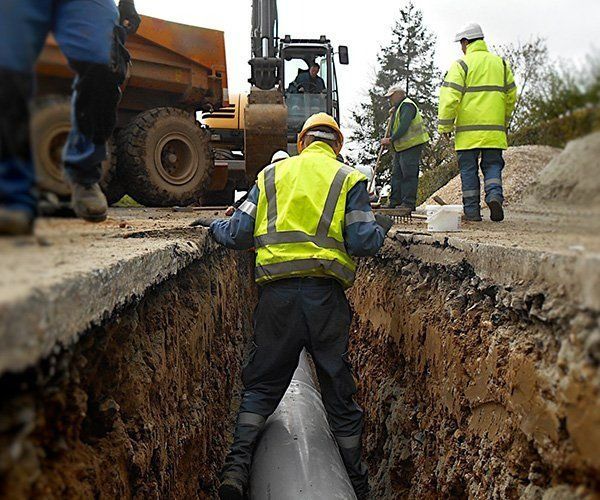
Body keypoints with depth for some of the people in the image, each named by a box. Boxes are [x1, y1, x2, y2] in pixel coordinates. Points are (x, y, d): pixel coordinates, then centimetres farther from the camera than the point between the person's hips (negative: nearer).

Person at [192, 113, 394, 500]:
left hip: (277, 291, 1)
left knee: (263, 382, 13)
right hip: (327, 293, -1)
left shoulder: (272, 174, 14)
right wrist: (382, 228, 19)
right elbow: (363, 242, -3)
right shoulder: (349, 178, 8)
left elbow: (238, 235, 7)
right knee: (338, 387, 10)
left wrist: (214, 226, 28)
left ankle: (238, 465, 1)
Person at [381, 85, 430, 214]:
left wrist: (391, 140, -17)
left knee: (409, 175, -9)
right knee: (397, 174, 10)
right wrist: (389, 141, 9)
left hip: (412, 145, -11)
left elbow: (404, 127, -21)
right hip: (401, 147, 11)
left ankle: (408, 204, -7)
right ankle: (395, 202, 15)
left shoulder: (407, 105, -10)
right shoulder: (397, 108, 23)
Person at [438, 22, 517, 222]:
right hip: (494, 130, 3)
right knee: (492, 165, 11)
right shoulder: (501, 63, 13)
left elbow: (450, 98, -10)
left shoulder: (461, 65, -3)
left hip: (468, 130, -3)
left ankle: (472, 211, 6)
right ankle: (494, 195, -14)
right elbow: (511, 96, 16)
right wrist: (504, 122, 26)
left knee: (469, 170, 4)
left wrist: (445, 126, -2)